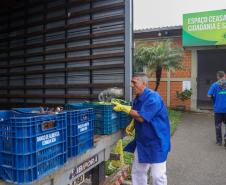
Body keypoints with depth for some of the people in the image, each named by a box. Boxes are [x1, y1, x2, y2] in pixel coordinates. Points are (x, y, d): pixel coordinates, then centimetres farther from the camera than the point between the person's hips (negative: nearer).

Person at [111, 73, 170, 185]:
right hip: (141, 141, 8)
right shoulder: (137, 99, 5)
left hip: (156, 142, -8)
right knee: (137, 171, 17)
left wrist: (123, 108, -23)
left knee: (158, 175, 3)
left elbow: (141, 117, -26)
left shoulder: (153, 98, -22)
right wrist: (132, 124, -3)